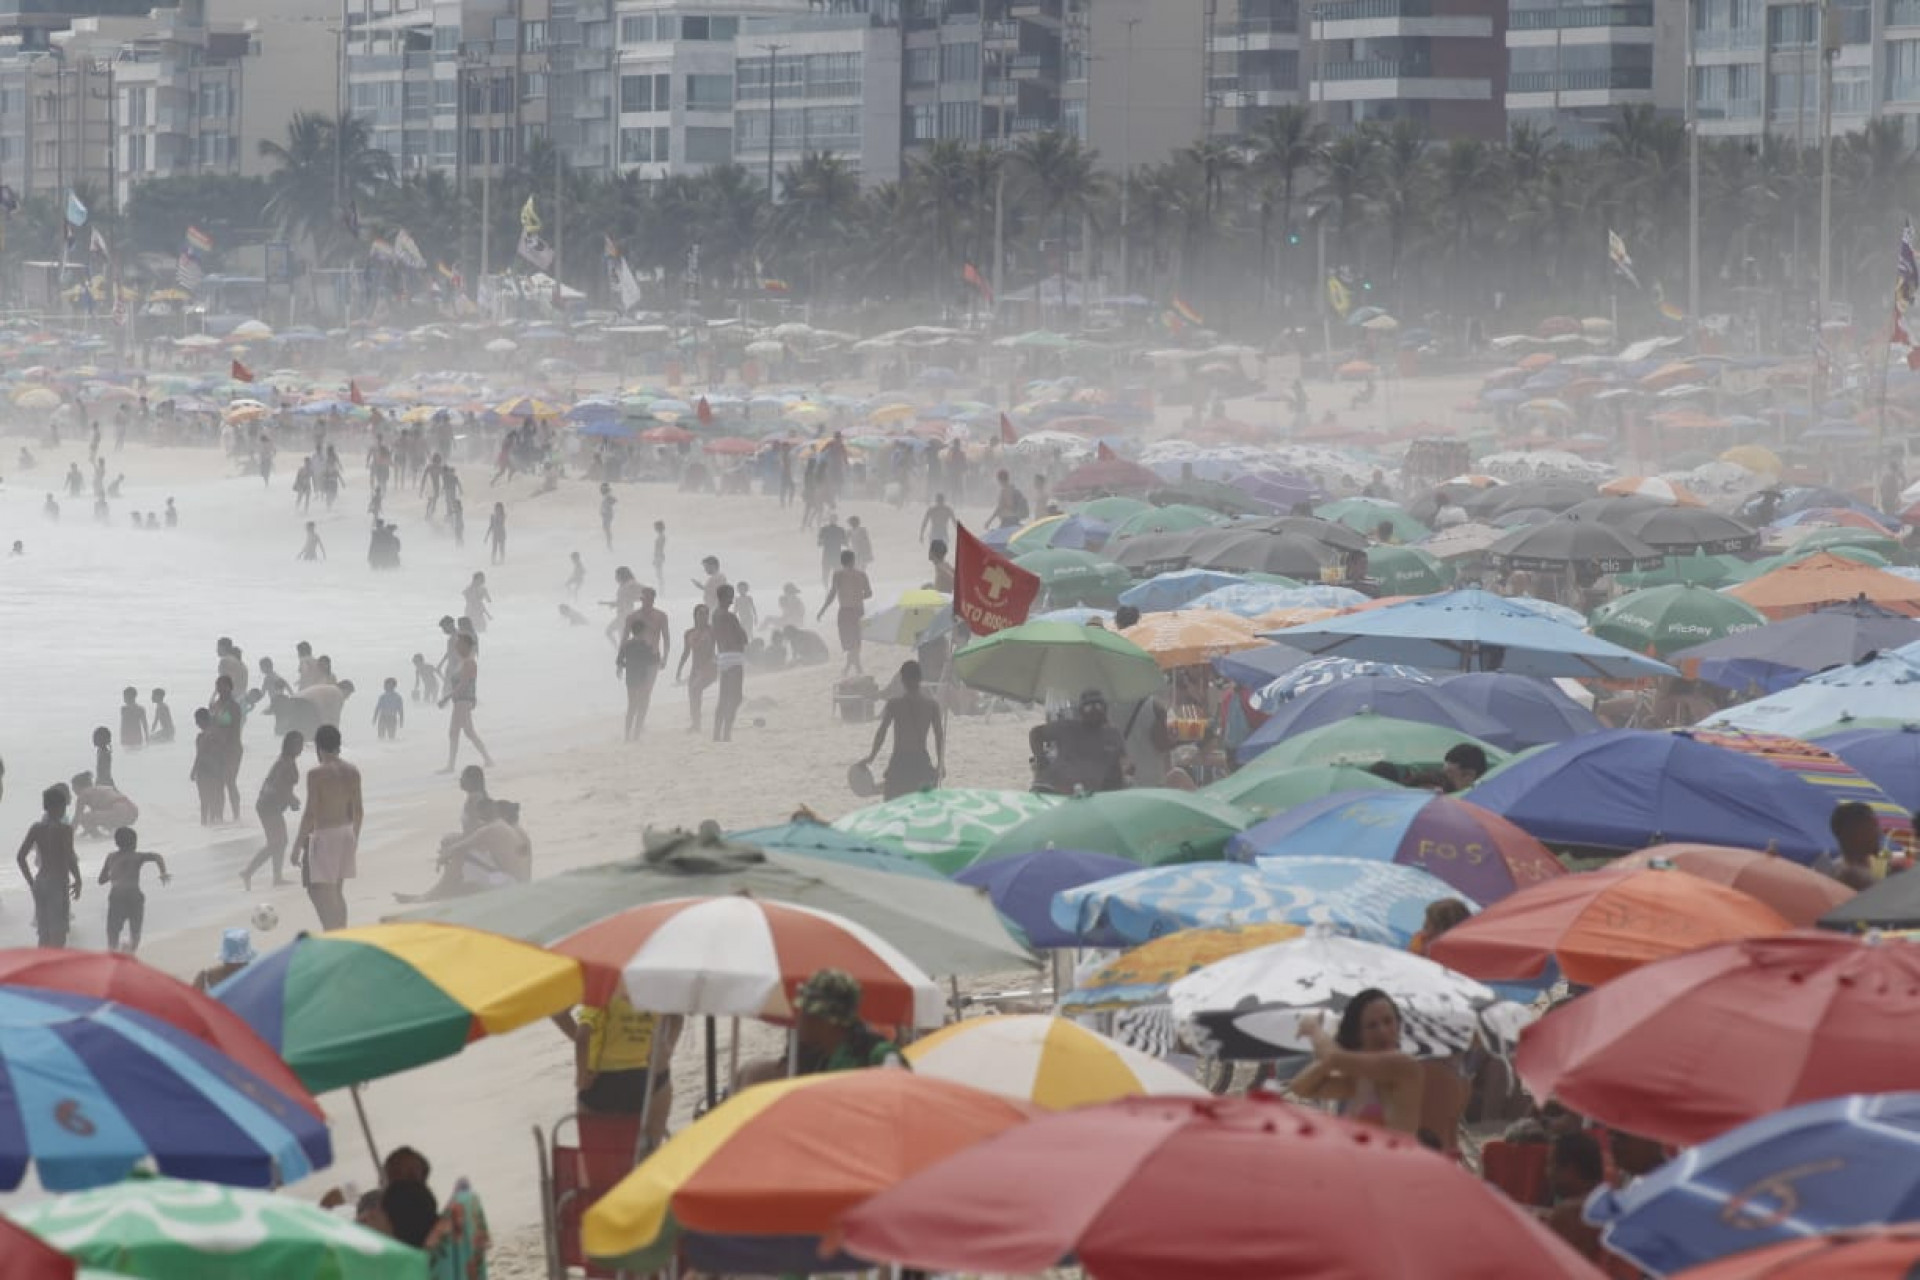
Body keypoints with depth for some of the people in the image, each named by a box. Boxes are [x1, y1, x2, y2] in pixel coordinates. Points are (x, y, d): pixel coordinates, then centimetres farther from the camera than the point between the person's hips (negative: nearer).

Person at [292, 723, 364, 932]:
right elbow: (357, 810, 9)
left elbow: (310, 813, -17)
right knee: (337, 892, 20)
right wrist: (355, 836, 23)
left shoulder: (316, 774, -17)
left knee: (320, 892, -4)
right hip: (346, 834, 7)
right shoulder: (352, 772, 2)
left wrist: (298, 844, -10)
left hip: (323, 836, -7)